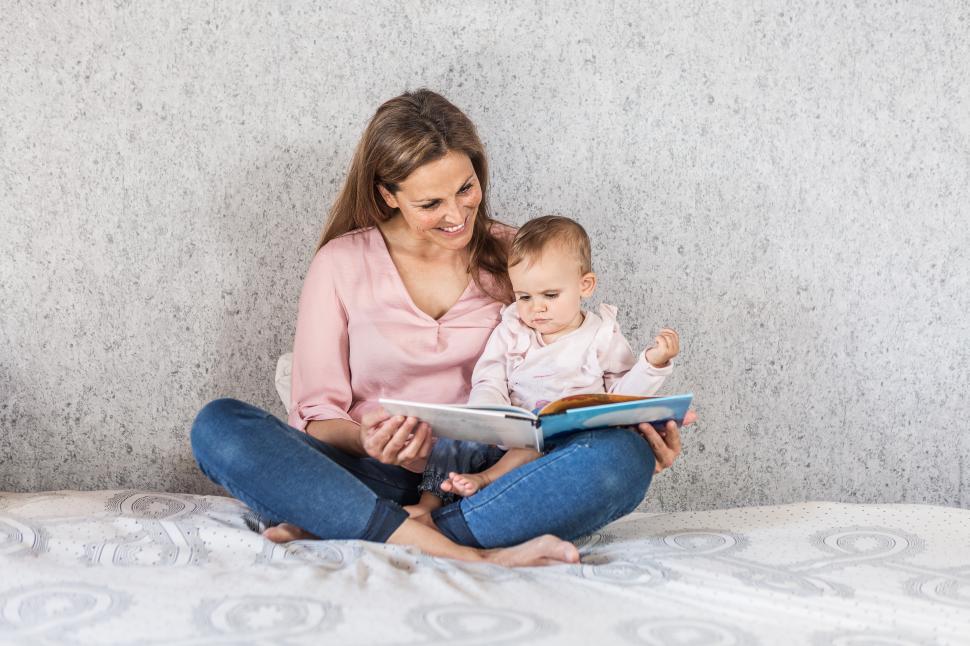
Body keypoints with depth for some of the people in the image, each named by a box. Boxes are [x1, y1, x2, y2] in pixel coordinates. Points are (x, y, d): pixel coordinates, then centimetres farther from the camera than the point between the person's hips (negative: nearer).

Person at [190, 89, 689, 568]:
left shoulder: (510, 257, 11)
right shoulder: (342, 264, 6)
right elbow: (318, 415, 2)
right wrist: (364, 440, -22)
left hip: (488, 484, 1)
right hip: (376, 481, -1)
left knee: (623, 456, -28)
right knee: (218, 426, -25)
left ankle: (336, 534, -30)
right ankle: (470, 555, -35)